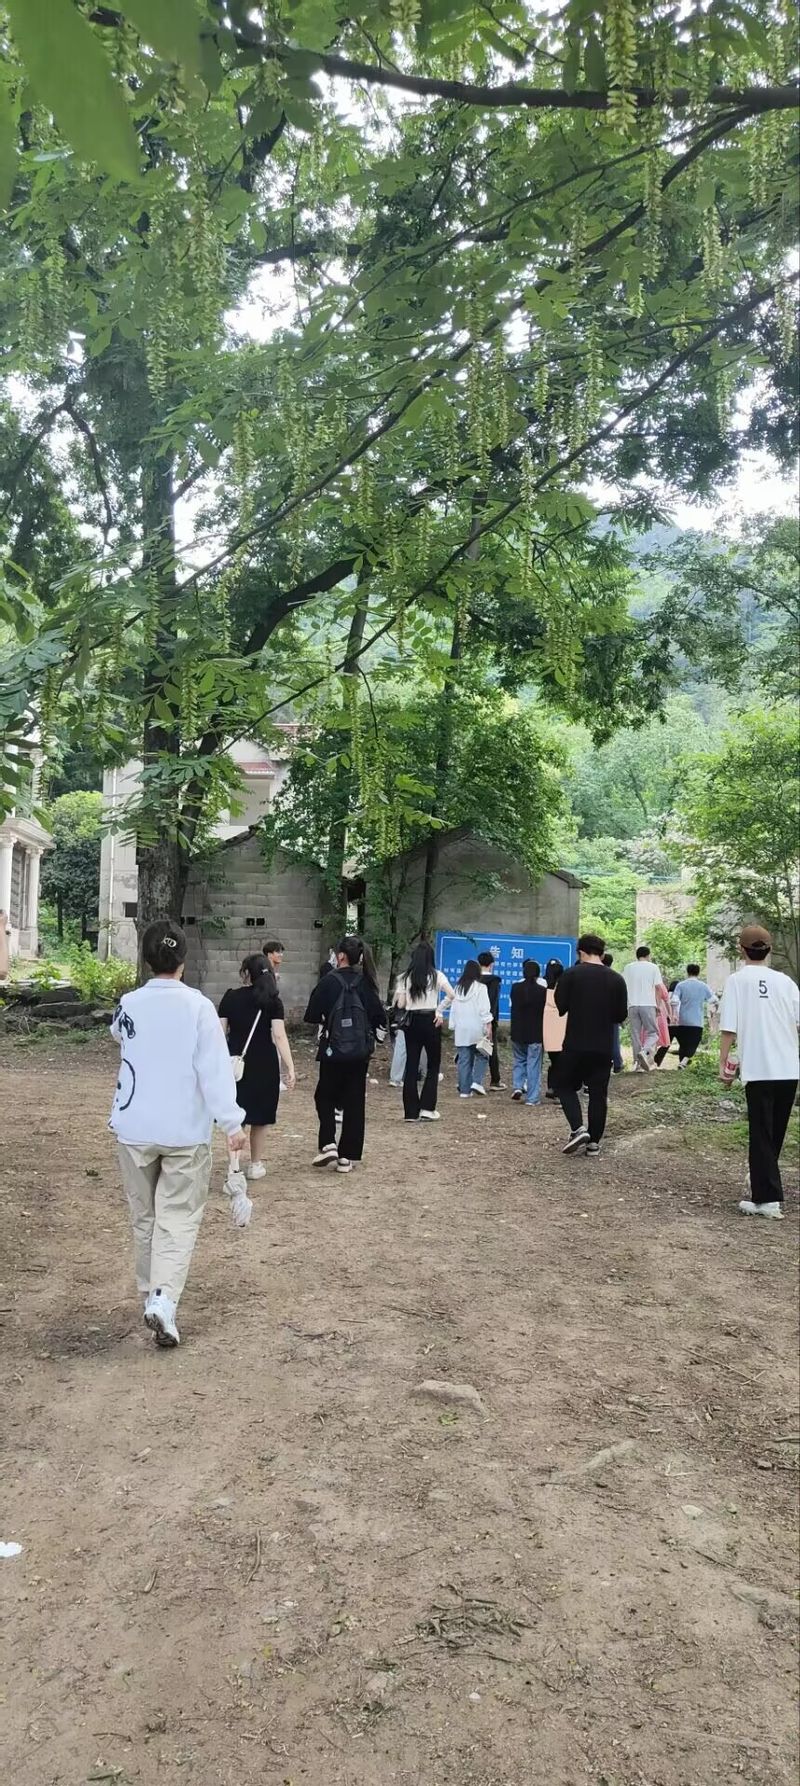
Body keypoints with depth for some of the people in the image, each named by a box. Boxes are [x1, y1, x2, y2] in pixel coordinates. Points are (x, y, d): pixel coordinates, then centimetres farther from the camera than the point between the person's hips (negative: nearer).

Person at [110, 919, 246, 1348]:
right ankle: (164, 1299, -13)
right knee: (179, 1218, 2)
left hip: (135, 1129, 3)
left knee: (144, 1216, 17)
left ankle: (151, 1294, 29)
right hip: (185, 1131, -3)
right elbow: (215, 1069, -15)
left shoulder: (128, 1005, -2)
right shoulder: (198, 1006, -11)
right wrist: (231, 1121, -14)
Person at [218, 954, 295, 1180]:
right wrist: (290, 1068, -15)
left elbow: (220, 1032, -4)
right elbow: (279, 1036, -13)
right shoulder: (273, 1001, -5)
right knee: (259, 1117, 14)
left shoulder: (231, 997, -3)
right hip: (264, 1065, 0)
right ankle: (256, 1165, 24)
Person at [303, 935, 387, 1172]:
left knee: (325, 1097, 14)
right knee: (355, 1103, 9)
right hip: (360, 1052, 3)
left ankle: (328, 1144, -3)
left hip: (333, 1050, -3)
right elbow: (380, 1018, -2)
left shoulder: (329, 982, -10)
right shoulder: (365, 983, -1)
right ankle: (348, 1157, 9)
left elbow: (311, 1016, -10)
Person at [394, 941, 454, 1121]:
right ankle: (427, 1107, 2)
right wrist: (439, 1011, -4)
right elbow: (451, 995, -15)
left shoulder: (406, 977, 3)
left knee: (411, 1065, 6)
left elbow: (401, 1004, -1)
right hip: (430, 1020, -2)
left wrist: (398, 992, 18)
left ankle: (411, 1111, 5)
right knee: (433, 1064, 9)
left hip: (412, 1021, 2)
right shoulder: (437, 975, -2)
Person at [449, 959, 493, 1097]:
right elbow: (484, 1008, -10)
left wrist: (453, 1027, 19)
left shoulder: (458, 987, 10)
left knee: (463, 1059, 6)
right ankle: (477, 1082, -8)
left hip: (461, 1029, 5)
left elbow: (453, 1009, 14)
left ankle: (464, 1089, 6)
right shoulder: (480, 986, -6)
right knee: (482, 1055, 8)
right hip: (476, 1028, -4)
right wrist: (488, 1026, -7)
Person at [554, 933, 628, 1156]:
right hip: (604, 1047, 3)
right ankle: (594, 1141, 13)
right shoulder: (616, 979, 2)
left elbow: (559, 1008, -6)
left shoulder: (571, 975, -7)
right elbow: (621, 1015, 6)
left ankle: (578, 1129, -7)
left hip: (575, 1045, -3)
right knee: (598, 1093, 11)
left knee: (566, 1086, 12)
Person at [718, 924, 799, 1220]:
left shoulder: (737, 980, -2)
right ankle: (764, 1191, 26)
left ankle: (768, 1199, -5)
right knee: (775, 1135, 16)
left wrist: (723, 1060, 0)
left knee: (761, 1136, 0)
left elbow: (729, 1027, -8)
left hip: (758, 1070, -4)